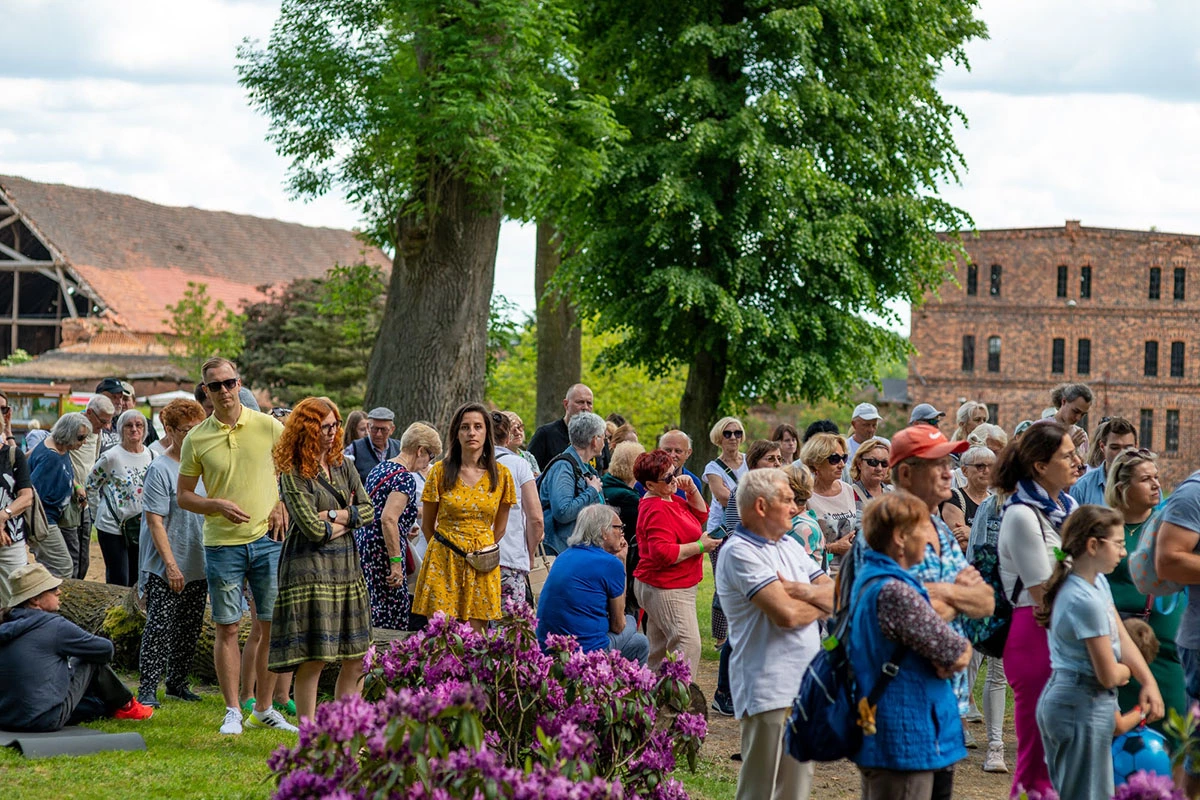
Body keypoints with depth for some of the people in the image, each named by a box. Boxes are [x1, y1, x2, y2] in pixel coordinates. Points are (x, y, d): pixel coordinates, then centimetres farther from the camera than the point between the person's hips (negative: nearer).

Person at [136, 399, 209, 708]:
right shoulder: (160, 469, -11)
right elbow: (155, 521, -15)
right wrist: (170, 564, -20)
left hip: (198, 565, 7)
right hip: (165, 569, -7)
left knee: (190, 629, 12)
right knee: (160, 627, -7)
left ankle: (177, 682, 23)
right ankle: (148, 688, -2)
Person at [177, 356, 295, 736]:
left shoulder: (268, 426, 1)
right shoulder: (196, 439, 1)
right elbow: (184, 496, 6)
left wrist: (284, 505, -3)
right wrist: (218, 505, -12)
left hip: (266, 539, 1)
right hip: (222, 544, -1)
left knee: (270, 627, 4)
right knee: (227, 628, 1)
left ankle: (263, 709, 16)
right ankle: (233, 712, 9)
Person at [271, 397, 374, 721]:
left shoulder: (342, 466, 13)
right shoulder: (293, 473, -7)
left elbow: (368, 511, 9)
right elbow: (312, 527, -14)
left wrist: (332, 516, -6)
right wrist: (347, 520, 1)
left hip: (346, 566, 7)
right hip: (310, 569, -7)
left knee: (355, 659, 6)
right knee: (313, 658, -9)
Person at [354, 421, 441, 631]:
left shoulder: (379, 468, 14)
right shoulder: (405, 478, -14)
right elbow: (388, 519, -24)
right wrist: (396, 562, -23)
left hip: (362, 541, 9)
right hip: (382, 550, -9)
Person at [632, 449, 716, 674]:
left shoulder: (670, 500, 12)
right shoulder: (657, 510, -20)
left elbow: (701, 514, 23)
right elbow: (663, 553, -29)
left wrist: (691, 490, 5)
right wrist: (700, 546, -20)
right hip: (667, 590, -11)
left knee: (658, 650, 16)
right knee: (689, 645, -19)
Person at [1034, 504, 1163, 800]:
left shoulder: (1098, 582, 6)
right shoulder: (1085, 601, -24)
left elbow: (1122, 638, 9)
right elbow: (1109, 675, -19)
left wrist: (1149, 682, -2)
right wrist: (1126, 671, 3)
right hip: (1084, 708, -10)